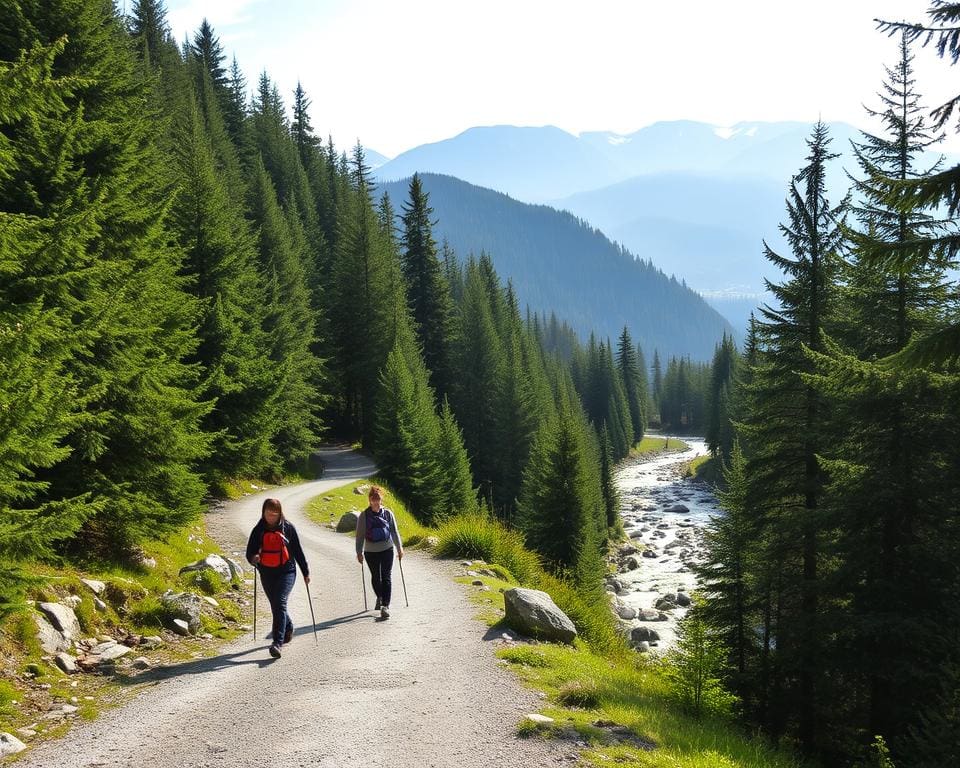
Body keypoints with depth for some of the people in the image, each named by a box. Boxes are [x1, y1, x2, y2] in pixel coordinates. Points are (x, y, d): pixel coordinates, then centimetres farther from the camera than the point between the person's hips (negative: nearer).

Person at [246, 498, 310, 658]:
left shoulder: (288, 528, -1)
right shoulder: (258, 530, 2)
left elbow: (298, 551, 5)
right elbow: (250, 553, 2)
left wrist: (306, 572, 8)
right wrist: (253, 559, -23)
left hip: (286, 572, -3)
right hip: (266, 574, 3)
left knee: (280, 603, -20)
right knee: (275, 606, 15)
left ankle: (277, 642, -24)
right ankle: (288, 628, 44)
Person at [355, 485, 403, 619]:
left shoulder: (387, 513, -1)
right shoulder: (364, 515, -4)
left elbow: (394, 531, 6)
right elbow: (360, 535, 0)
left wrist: (399, 547, 8)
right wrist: (359, 552, -1)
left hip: (387, 550, 0)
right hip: (371, 552, 0)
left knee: (386, 578, -6)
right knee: (375, 577, 14)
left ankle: (385, 606, -7)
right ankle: (379, 598, 38)